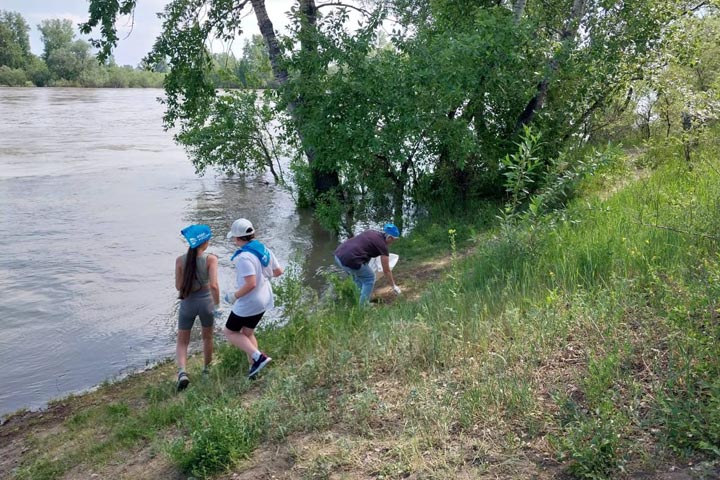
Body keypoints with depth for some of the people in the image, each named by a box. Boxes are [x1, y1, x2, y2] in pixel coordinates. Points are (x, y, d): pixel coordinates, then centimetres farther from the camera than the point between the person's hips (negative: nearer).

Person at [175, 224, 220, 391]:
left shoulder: (180, 260, -8)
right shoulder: (211, 259, -14)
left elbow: (178, 286, -4)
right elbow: (214, 285, -22)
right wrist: (217, 303, -8)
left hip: (187, 303, 0)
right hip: (206, 301, 0)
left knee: (182, 342, 12)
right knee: (207, 337, 25)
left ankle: (182, 372, -12)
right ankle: (207, 369, 39)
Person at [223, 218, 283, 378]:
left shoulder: (244, 257, -25)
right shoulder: (264, 250, 1)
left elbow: (251, 283, -30)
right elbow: (278, 271, 8)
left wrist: (234, 296, -16)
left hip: (249, 303, -9)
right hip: (264, 299, 9)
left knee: (230, 332, 9)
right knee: (247, 333, 22)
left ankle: (258, 357, -6)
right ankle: (254, 367, 23)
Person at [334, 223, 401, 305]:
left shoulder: (372, 232, 22)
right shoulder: (383, 245, 2)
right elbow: (386, 270, 8)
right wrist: (394, 286, 20)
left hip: (339, 254, 8)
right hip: (349, 259, -8)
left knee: (358, 277, 29)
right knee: (369, 278, 14)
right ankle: (363, 306, 16)